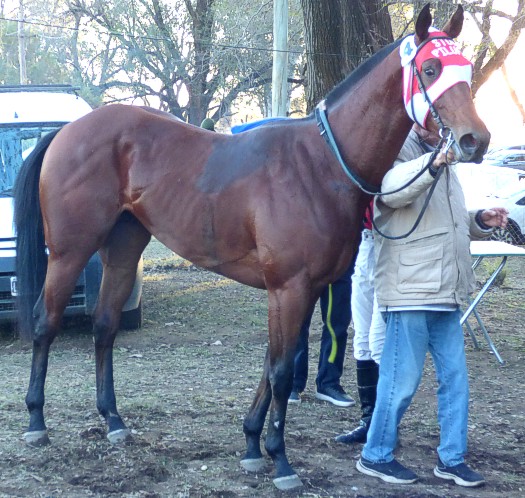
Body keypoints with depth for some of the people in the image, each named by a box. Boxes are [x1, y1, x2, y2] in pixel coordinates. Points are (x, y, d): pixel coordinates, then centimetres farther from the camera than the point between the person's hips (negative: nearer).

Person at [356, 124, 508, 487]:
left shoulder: (443, 160, 20)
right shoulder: (401, 151, -8)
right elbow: (393, 190, -33)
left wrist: (481, 221, 10)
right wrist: (433, 163, -48)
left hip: (445, 293, 9)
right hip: (410, 292, -9)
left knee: (455, 378, 11)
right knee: (402, 380, -1)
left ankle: (452, 459, 22)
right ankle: (376, 456, 15)